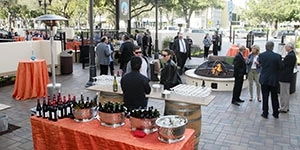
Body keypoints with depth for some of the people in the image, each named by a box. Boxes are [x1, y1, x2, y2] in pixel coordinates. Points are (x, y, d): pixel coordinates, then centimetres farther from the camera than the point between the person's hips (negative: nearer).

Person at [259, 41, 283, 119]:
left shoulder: (261, 55, -9)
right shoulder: (277, 56, -12)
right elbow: (280, 67, -5)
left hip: (264, 79, 0)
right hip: (274, 80, 0)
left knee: (265, 97, 8)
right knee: (274, 97, 14)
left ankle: (265, 113, 13)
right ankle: (275, 113, 24)